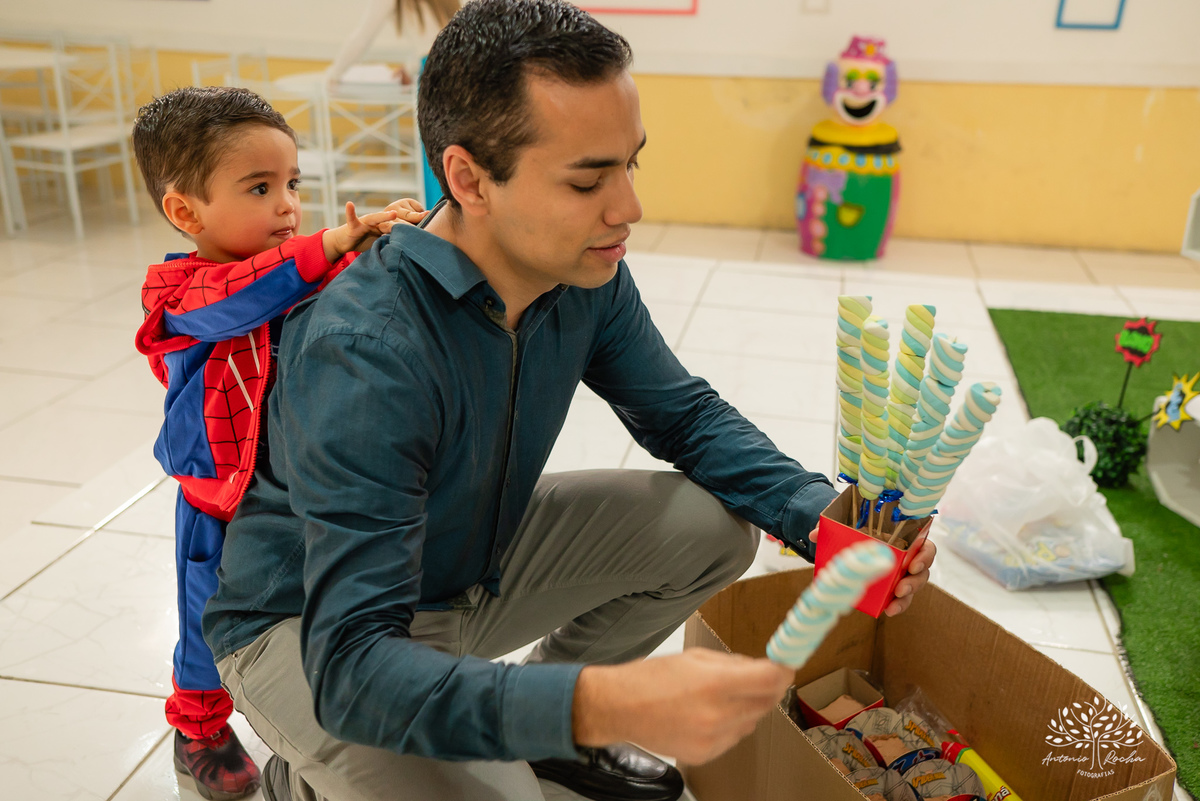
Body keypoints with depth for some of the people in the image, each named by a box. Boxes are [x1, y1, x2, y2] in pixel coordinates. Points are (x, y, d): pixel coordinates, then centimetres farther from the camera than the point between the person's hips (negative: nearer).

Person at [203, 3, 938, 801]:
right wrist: (602, 703, -53)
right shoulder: (366, 352, -37)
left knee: (716, 525, -6)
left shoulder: (587, 276, -15)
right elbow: (352, 666, -39)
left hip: (475, 560, 6)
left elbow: (685, 414, -2)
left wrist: (822, 516, -19)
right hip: (309, 625, -6)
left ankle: (550, 723, 15)